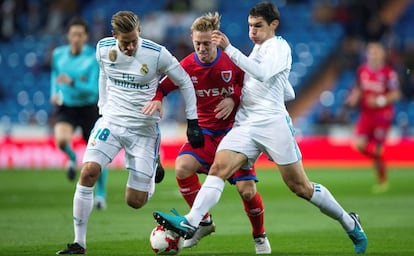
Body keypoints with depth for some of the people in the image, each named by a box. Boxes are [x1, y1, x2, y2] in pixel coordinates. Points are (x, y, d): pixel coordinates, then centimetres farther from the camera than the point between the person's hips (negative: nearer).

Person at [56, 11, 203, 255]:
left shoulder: (157, 54, -14)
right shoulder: (103, 48, -4)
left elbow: (185, 83, -2)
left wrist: (193, 122, -2)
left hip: (144, 129, -2)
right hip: (111, 121, 2)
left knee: (135, 201, -3)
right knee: (89, 171, -22)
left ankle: (152, 175, 37)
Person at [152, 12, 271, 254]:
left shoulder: (232, 61, -11)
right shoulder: (186, 66, -8)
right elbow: (161, 88, 1)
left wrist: (234, 98, -16)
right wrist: (156, 100, -22)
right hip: (205, 132, 2)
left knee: (247, 190, -11)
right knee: (182, 167, -26)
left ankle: (260, 237, 19)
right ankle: (204, 222, -3)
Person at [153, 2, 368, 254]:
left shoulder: (279, 46, -4)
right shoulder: (257, 48, 21)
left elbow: (262, 73, -23)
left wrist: (229, 48, -27)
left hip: (272, 121, -7)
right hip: (245, 124, 7)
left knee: (300, 186, -2)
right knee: (218, 168, -17)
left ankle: (349, 223, 16)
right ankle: (190, 223, -31)